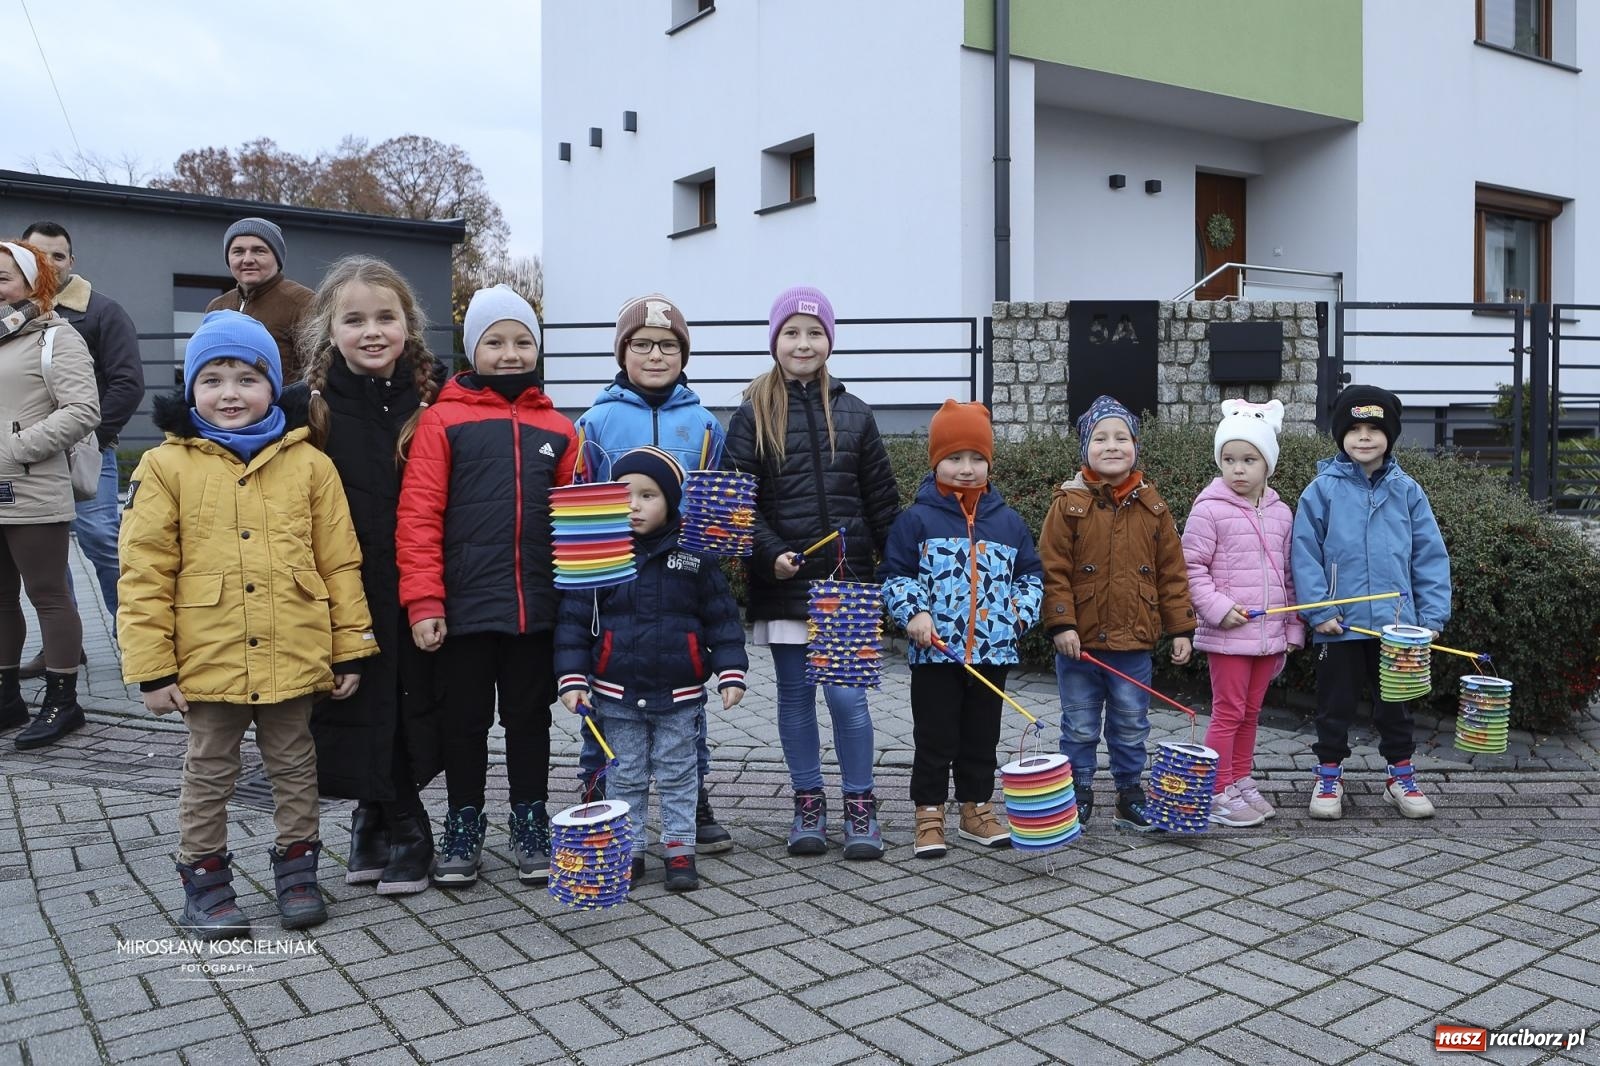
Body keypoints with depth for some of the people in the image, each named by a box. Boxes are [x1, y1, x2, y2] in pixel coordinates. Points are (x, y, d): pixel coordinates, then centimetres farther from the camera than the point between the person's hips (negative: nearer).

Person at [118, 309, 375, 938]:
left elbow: (339, 562, 2)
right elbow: (144, 574, -5)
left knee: (294, 768, 16)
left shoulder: (308, 463, -1)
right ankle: (206, 881, 30)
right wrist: (152, 667, -7)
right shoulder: (166, 467, -4)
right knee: (208, 774, 15)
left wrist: (350, 647, 1)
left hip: (294, 659, 1)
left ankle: (296, 868, 32)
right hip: (208, 661, -1)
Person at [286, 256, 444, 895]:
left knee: (410, 711, 9)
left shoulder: (434, 401, -1)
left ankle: (377, 823, 29)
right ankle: (403, 832, 27)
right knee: (364, 716, 8)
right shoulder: (305, 407, -3)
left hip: (415, 595, 1)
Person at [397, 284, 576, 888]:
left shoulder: (556, 429, 7)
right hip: (466, 607, -2)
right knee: (467, 720, 11)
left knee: (529, 718, 14)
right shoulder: (444, 420, -2)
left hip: (537, 608, 2)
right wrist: (423, 601, -12)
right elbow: (418, 515, -7)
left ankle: (531, 825, 28)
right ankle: (463, 826, 28)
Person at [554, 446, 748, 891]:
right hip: (617, 694, 1)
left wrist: (731, 671, -7)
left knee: (678, 775, 11)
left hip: (679, 693, -1)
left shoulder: (694, 554, -5)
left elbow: (721, 617, -1)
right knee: (626, 778, 12)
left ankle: (680, 848, 22)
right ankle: (628, 849, 25)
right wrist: (571, 677, -8)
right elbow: (574, 620, -1)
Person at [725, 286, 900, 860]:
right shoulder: (753, 415, 2)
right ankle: (808, 805, 22)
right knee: (795, 696, 9)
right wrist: (770, 554, -17)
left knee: (847, 696, -2)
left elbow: (882, 501, 9)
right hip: (783, 581, 0)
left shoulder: (854, 414, 8)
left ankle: (860, 806, 14)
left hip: (847, 580, 0)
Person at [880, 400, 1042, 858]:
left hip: (993, 652, 3)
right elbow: (895, 576, -2)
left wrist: (1022, 611, 1)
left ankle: (977, 809, 28)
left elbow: (1030, 573, 16)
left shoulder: (1009, 522, 8)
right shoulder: (916, 520, -3)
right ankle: (929, 816, 15)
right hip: (936, 653, -3)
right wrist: (913, 613, -15)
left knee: (982, 738, 14)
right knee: (935, 739, 4)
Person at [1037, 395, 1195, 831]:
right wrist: (1061, 623, -15)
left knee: (1131, 729, 14)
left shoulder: (1152, 506, 3)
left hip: (1134, 644, 2)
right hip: (1080, 642, -2)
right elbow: (1053, 569, -8)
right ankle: (1078, 796, 24)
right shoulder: (1069, 503, -6)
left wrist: (1180, 628, 4)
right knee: (1080, 729, 10)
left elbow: (1171, 571, 6)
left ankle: (1130, 796, 28)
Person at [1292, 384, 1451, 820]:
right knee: (1335, 705, 11)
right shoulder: (1323, 489, -5)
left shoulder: (1407, 490, 1)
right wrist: (1319, 610, -12)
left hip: (1396, 621, 2)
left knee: (1396, 703, 15)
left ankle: (1401, 777, 30)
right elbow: (1305, 554, -7)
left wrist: (1432, 615, -2)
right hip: (1340, 624, -2)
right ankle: (1329, 778, 25)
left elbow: (1430, 555, 2)